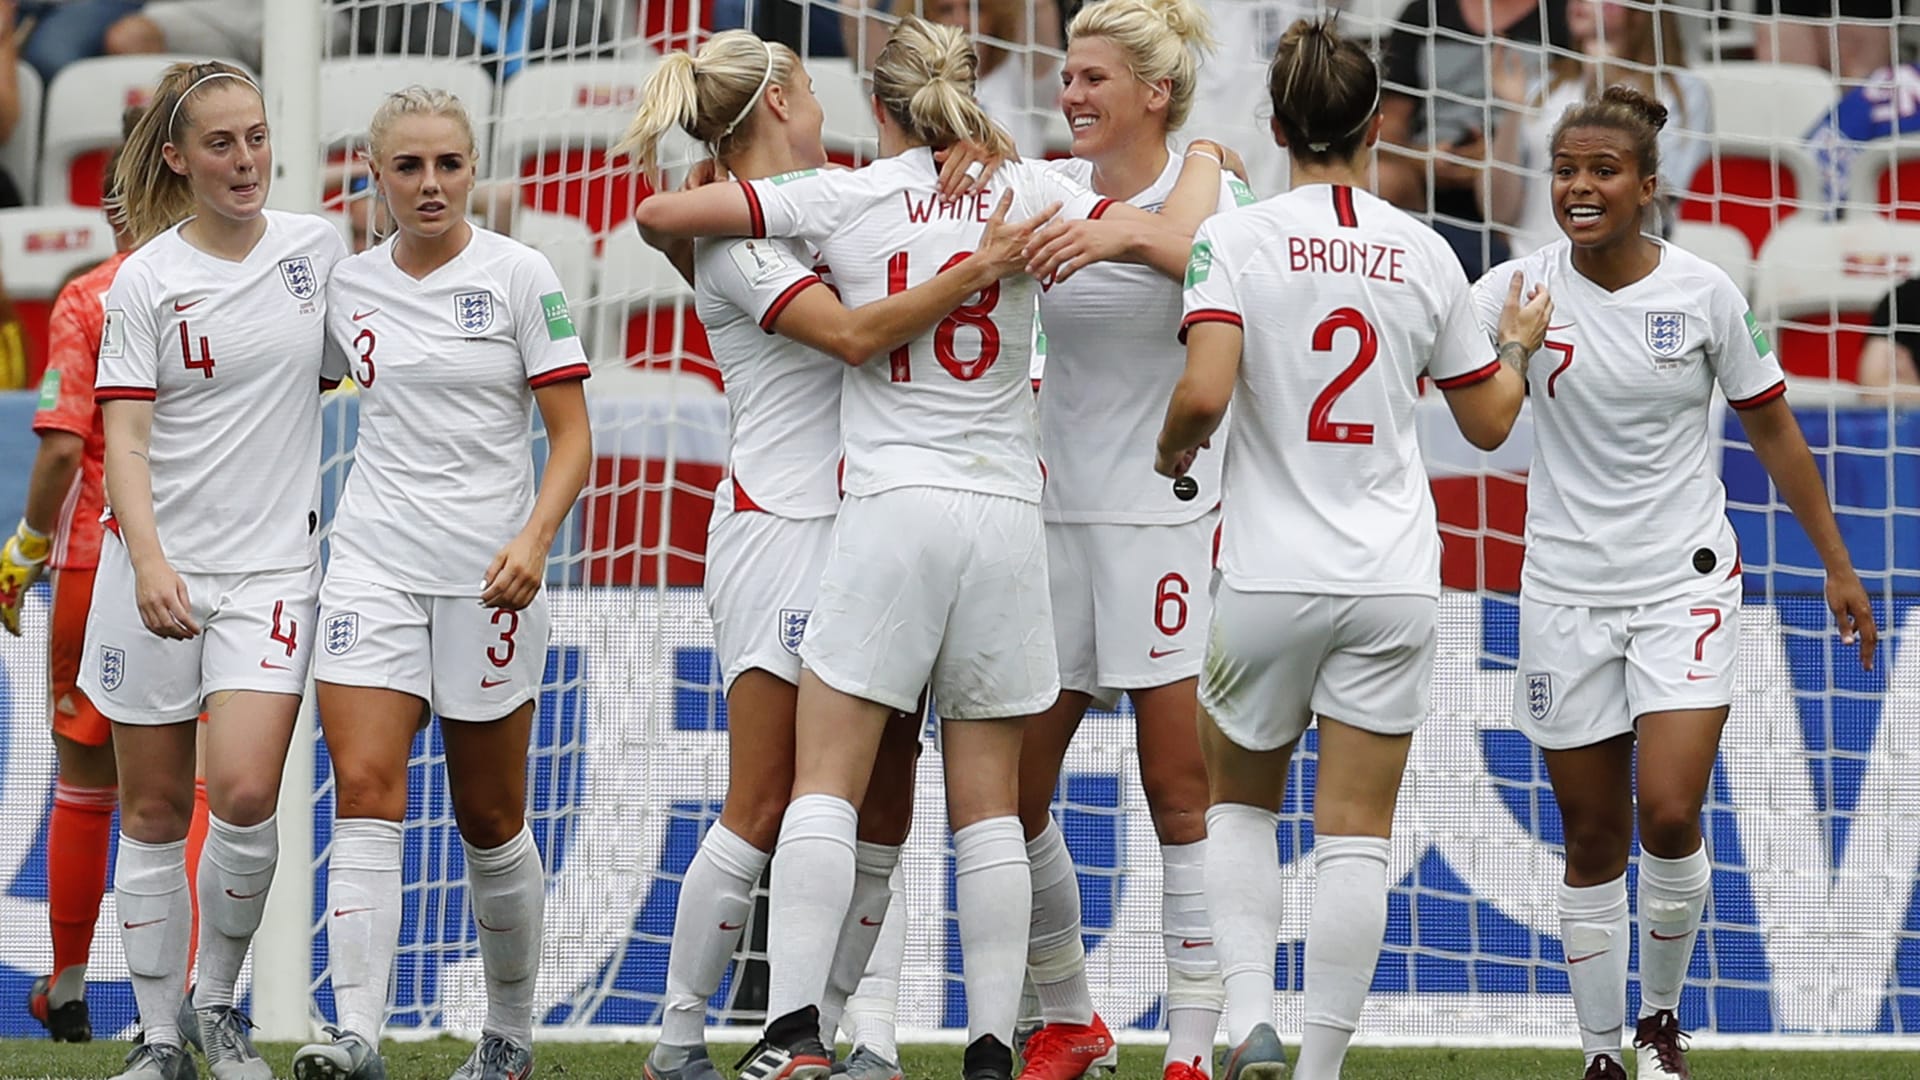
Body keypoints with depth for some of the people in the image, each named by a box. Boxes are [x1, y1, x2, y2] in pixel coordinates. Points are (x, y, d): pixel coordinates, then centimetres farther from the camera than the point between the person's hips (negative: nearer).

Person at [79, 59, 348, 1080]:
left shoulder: (318, 248, 3)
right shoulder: (146, 281, -5)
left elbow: (350, 371, 18)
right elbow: (123, 438, -11)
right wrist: (149, 561, -24)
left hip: (272, 565, 1)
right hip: (159, 566, -1)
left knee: (244, 795, -15)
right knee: (154, 811, 4)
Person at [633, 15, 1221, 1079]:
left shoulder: (844, 197, 1)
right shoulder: (1024, 190, 4)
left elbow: (660, 212, 2)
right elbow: (1180, 245, -3)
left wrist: (704, 271, 23)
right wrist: (1207, 166, 18)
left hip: (891, 510, -2)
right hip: (1004, 514, 2)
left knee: (825, 786, -1)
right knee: (987, 806, 6)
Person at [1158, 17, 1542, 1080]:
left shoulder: (1237, 237, -7)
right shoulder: (1425, 254, 2)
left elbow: (1204, 392, -21)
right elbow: (1488, 421, 12)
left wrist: (1173, 447, 1)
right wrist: (1518, 346, 32)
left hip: (1272, 581, -1)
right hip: (1394, 582, 1)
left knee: (1239, 801, 18)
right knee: (1355, 834, 4)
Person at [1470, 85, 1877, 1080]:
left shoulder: (1703, 292, -5)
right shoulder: (1522, 287, -5)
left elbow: (1771, 428, 6)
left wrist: (1837, 564, 9)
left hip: (1685, 585, -1)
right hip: (1566, 592, 1)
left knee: (1669, 813, -15)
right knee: (1593, 840, 4)